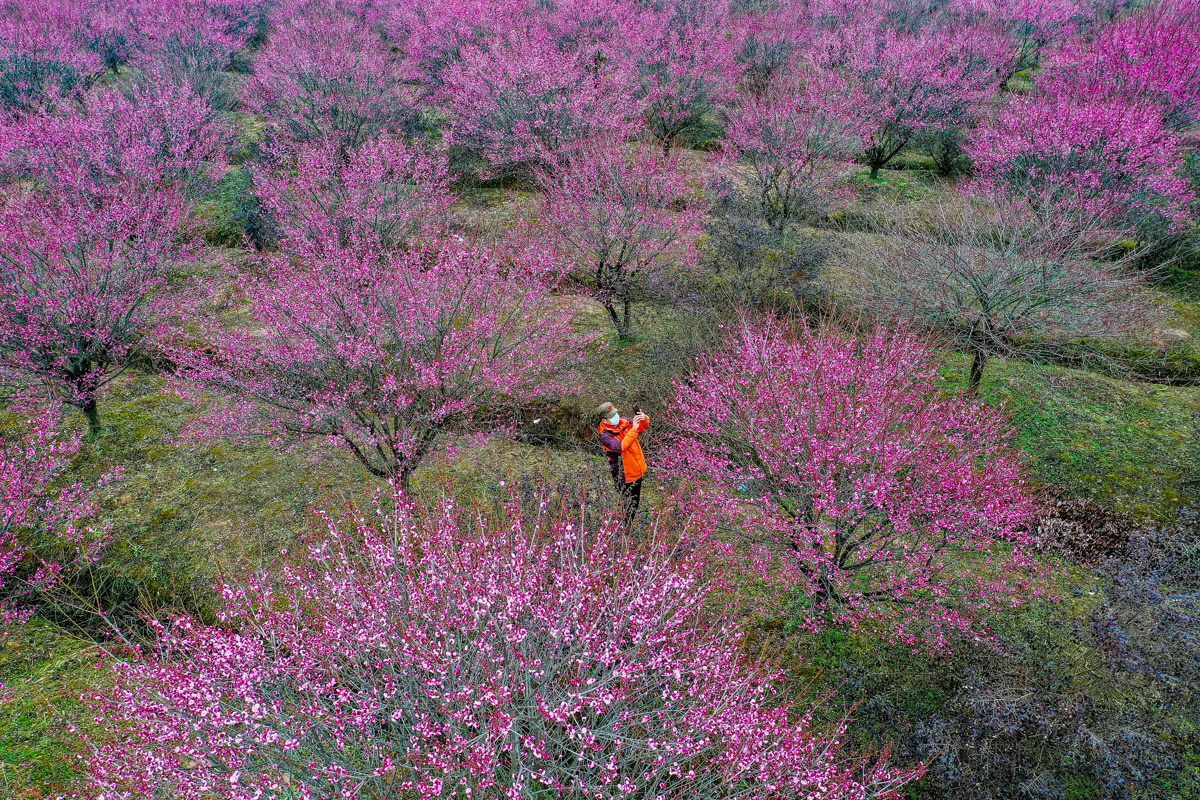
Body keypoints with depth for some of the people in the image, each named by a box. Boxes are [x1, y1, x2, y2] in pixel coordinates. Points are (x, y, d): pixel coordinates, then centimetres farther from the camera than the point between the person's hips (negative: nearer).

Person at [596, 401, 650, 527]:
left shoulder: (623, 422, -3)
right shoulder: (605, 436, -22)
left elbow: (643, 427, 8)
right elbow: (620, 446, -38)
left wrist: (644, 419, -15)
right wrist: (634, 429, -41)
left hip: (639, 471, 7)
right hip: (625, 477, -7)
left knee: (637, 502, 23)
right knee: (630, 507, 3)